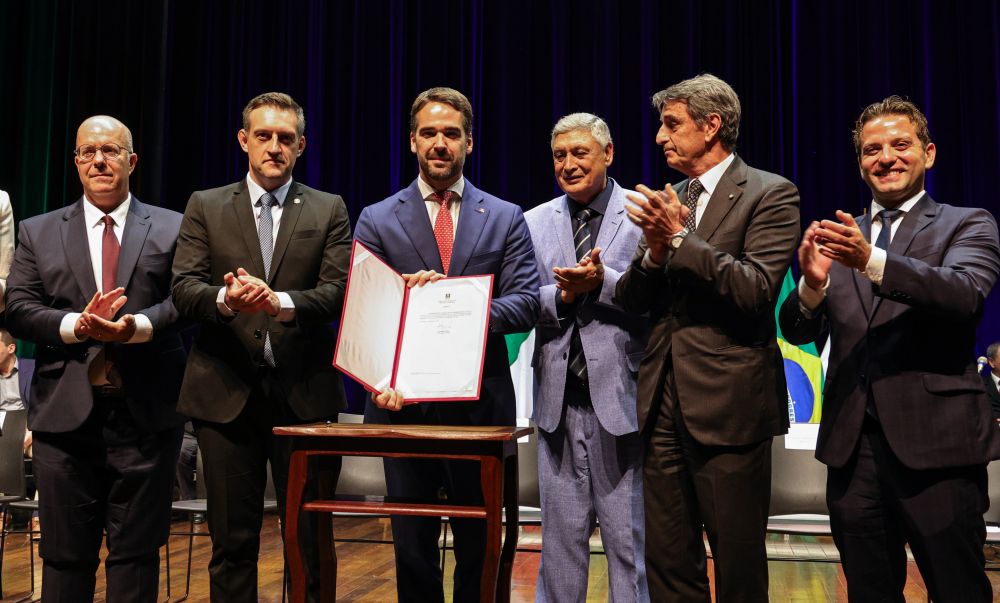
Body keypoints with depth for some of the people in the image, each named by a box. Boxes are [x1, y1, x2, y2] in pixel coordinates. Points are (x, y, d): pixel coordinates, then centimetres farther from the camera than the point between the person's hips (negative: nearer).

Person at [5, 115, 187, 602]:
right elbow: (17, 310, 3)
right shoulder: (38, 233, 12)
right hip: (66, 414, 1)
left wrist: (137, 326, -22)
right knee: (65, 554, 9)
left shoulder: (172, 229, 7)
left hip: (146, 413, -1)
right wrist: (76, 325, -15)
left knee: (137, 552, 7)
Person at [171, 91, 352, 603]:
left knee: (311, 540, 5)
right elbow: (183, 286, 0)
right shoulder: (205, 206, 10)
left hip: (304, 391, 0)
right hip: (226, 390, 1)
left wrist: (280, 302, -22)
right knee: (232, 539, 9)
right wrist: (225, 298, -22)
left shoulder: (329, 210, 8)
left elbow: (337, 292, -4)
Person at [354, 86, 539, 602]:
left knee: (481, 549, 10)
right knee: (412, 549, 10)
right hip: (404, 402, 0)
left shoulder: (506, 218, 7)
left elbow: (527, 304, -2)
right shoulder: (377, 220, 6)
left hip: (482, 404, 0)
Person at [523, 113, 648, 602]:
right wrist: (563, 294, -13)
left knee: (628, 534, 6)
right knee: (560, 533, 14)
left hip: (620, 395, -3)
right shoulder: (535, 221, 10)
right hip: (558, 397, 3)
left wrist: (602, 281, -23)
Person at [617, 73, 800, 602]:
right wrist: (655, 251, -10)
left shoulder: (769, 194, -4)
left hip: (729, 404, -6)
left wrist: (680, 238, -17)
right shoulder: (667, 201, 13)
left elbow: (756, 289, -16)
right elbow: (630, 299, 8)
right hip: (663, 403, 6)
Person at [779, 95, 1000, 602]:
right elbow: (798, 333, 3)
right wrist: (812, 283, -18)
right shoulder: (838, 238, 12)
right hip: (852, 445, 4)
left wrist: (872, 261, -32)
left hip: (936, 442, -3)